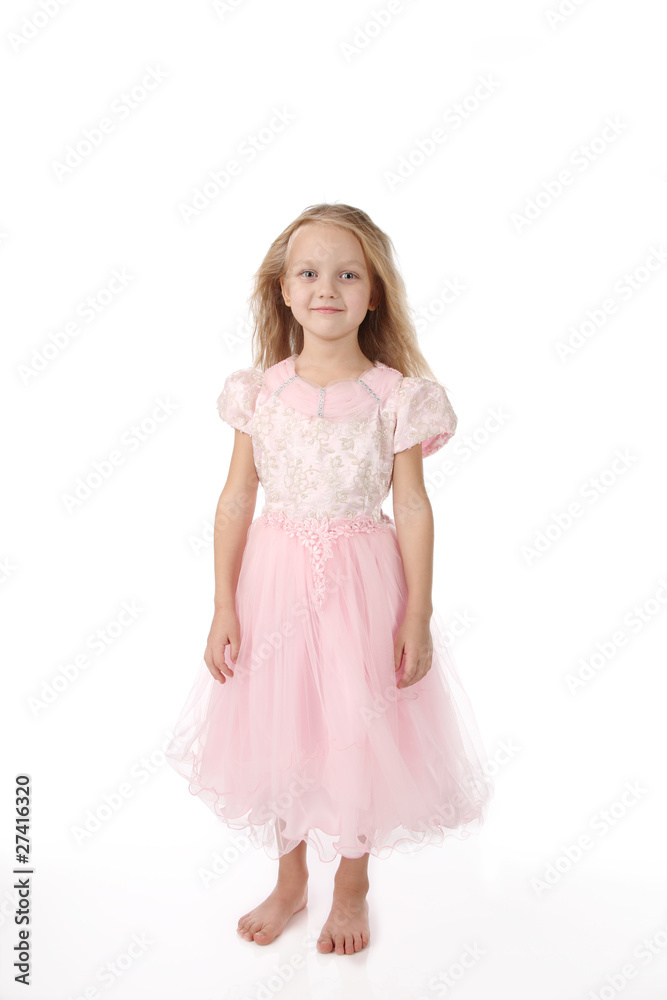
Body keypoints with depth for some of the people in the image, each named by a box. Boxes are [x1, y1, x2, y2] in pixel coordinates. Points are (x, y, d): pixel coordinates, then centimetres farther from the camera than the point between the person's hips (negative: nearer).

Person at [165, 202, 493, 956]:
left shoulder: (396, 395, -6)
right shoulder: (258, 390, -2)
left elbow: (413, 507, -4)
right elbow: (235, 501, 0)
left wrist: (418, 616, -6)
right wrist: (223, 606, -2)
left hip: (362, 583, -2)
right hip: (275, 581, 2)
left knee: (358, 739, 10)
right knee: (278, 732, 15)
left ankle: (351, 890, 38)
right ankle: (289, 882, 41)